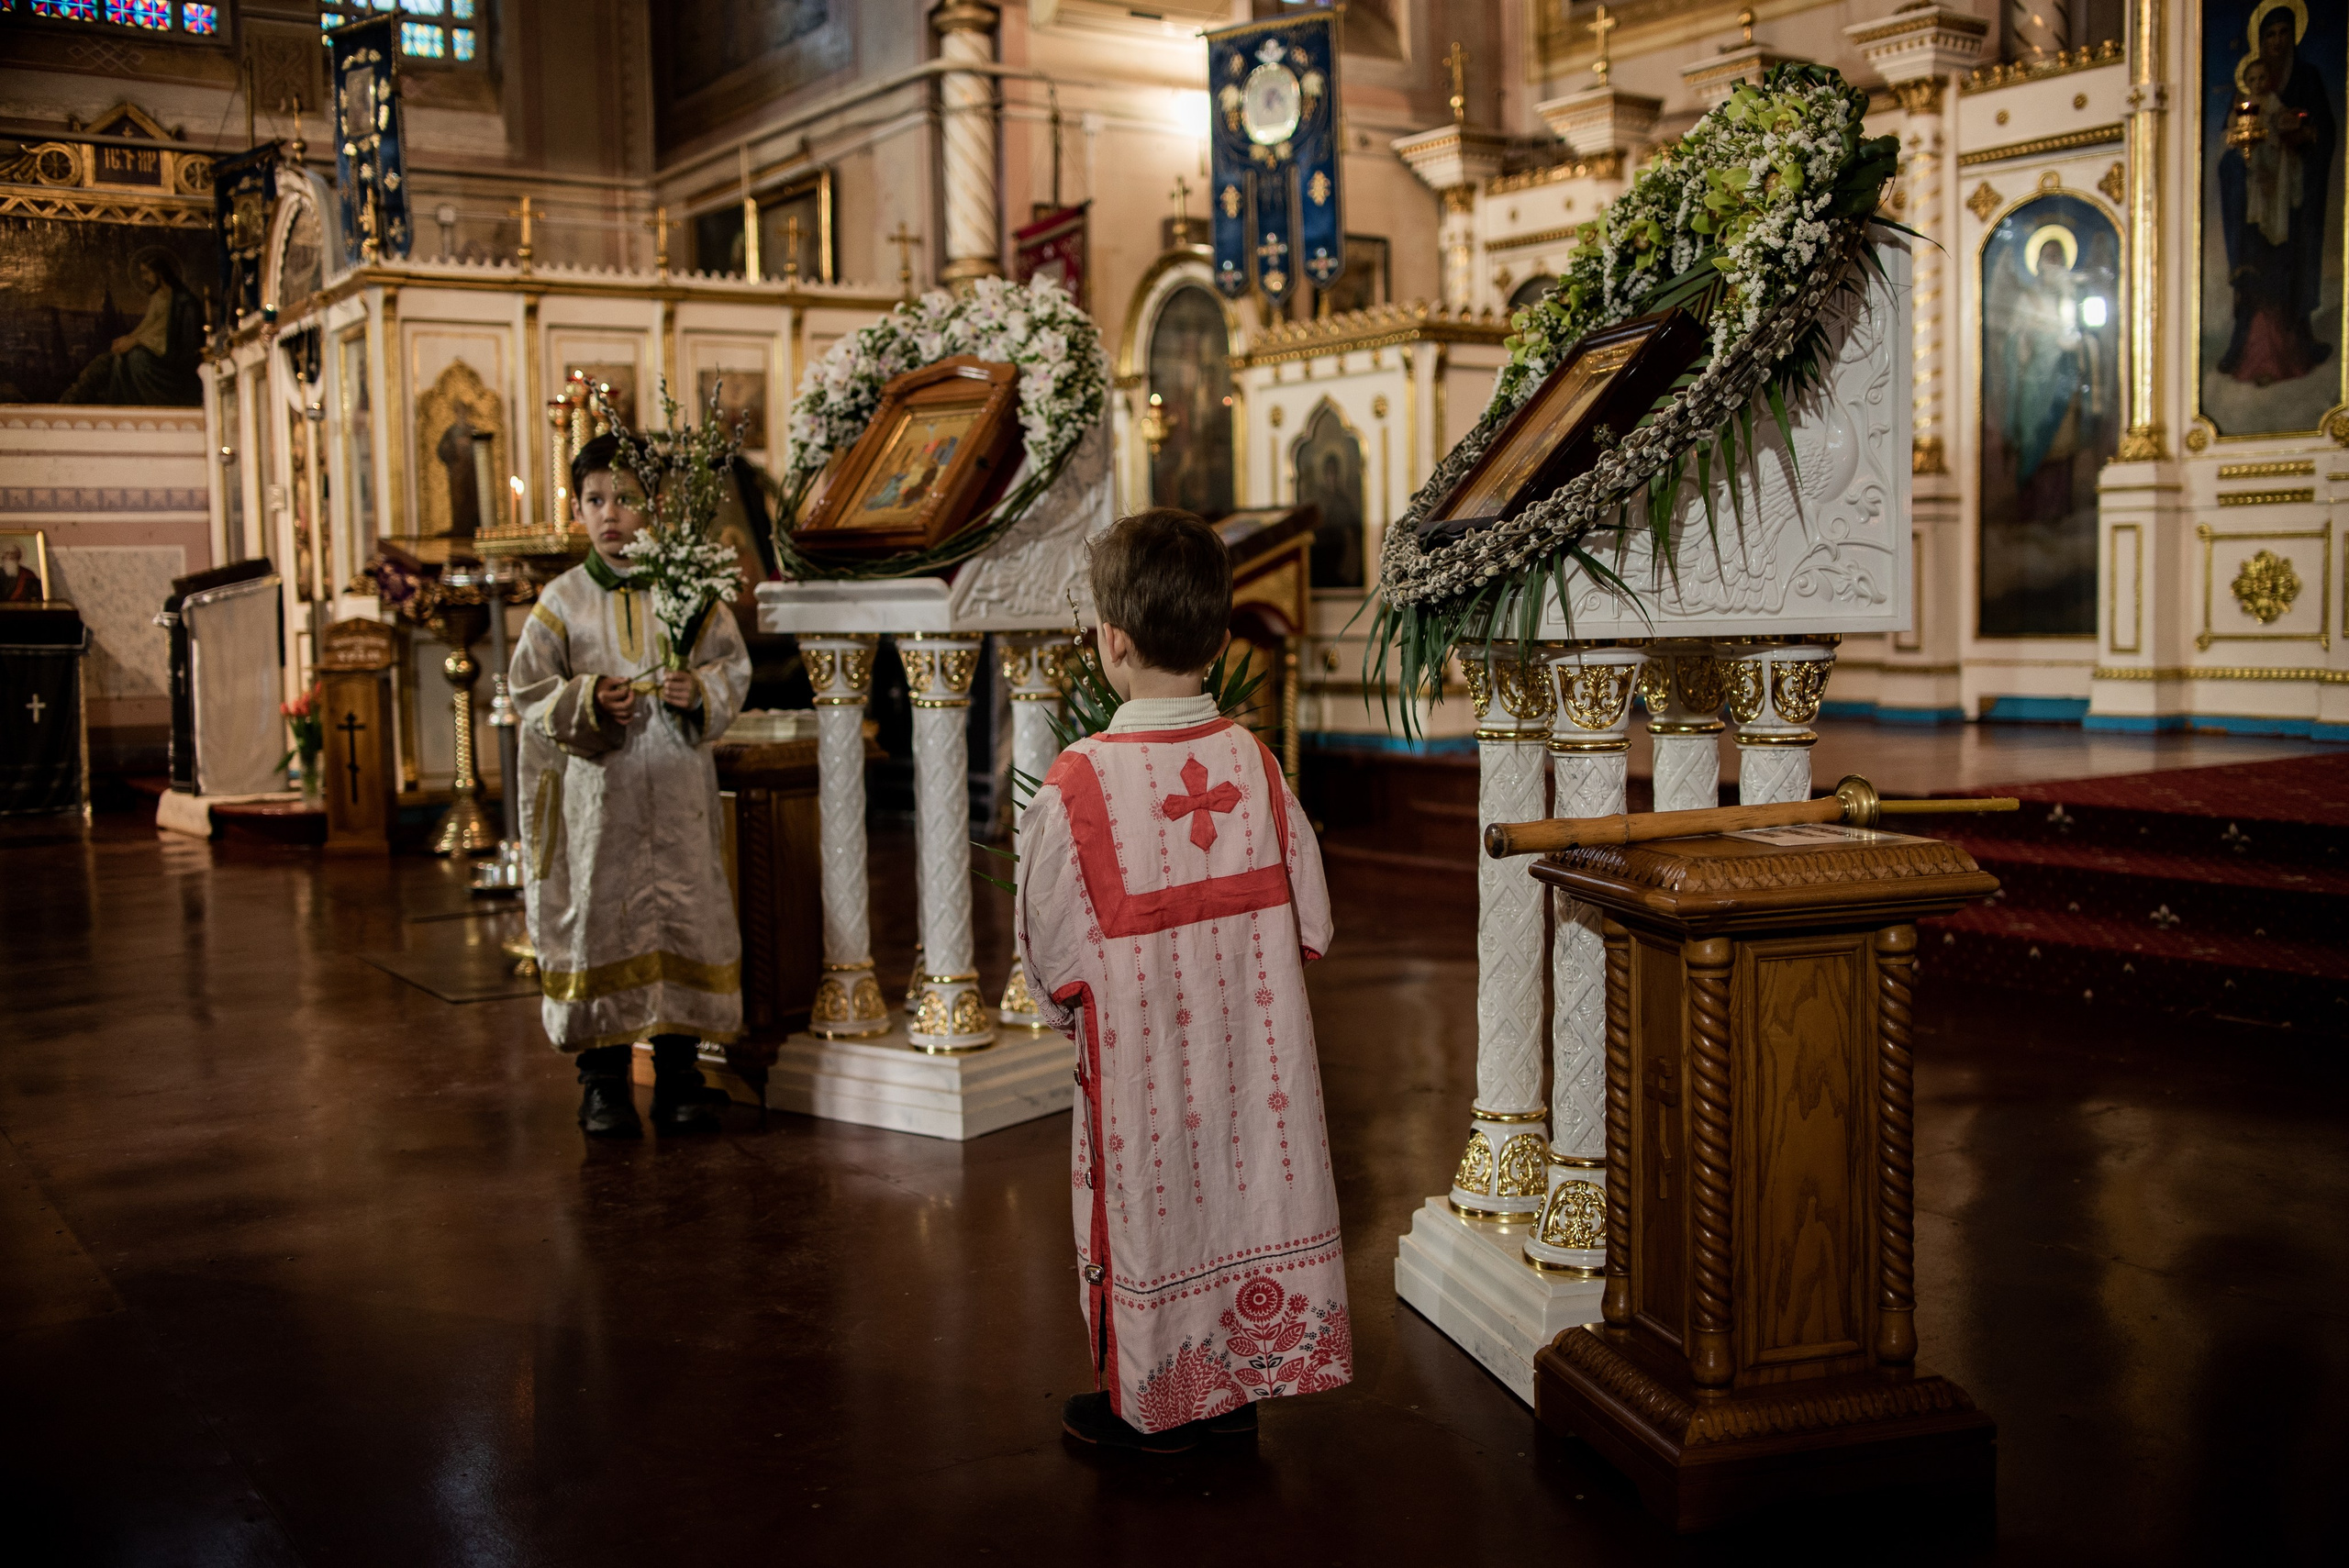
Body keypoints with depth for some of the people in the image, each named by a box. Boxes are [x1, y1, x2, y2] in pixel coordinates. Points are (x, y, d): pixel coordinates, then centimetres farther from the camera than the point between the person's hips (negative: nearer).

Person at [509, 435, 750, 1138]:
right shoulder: (562, 600, 3)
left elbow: (734, 670, 7)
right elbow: (530, 691, 2)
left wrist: (698, 693, -13)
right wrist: (586, 702, -14)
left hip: (677, 791, 1)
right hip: (596, 794, -1)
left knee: (684, 916, 3)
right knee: (599, 917, 1)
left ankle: (679, 1072, 14)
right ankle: (603, 1078, 12)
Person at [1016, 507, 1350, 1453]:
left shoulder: (1076, 783, -18)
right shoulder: (1255, 763, -7)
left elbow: (1054, 950, -10)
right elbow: (1311, 922, 0)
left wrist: (1069, 1010, 11)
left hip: (1141, 1061, -3)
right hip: (1252, 1046, 4)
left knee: (1150, 1204, 11)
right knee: (1248, 1179, 15)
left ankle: (1152, 1406, 25)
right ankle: (1237, 1386, 28)